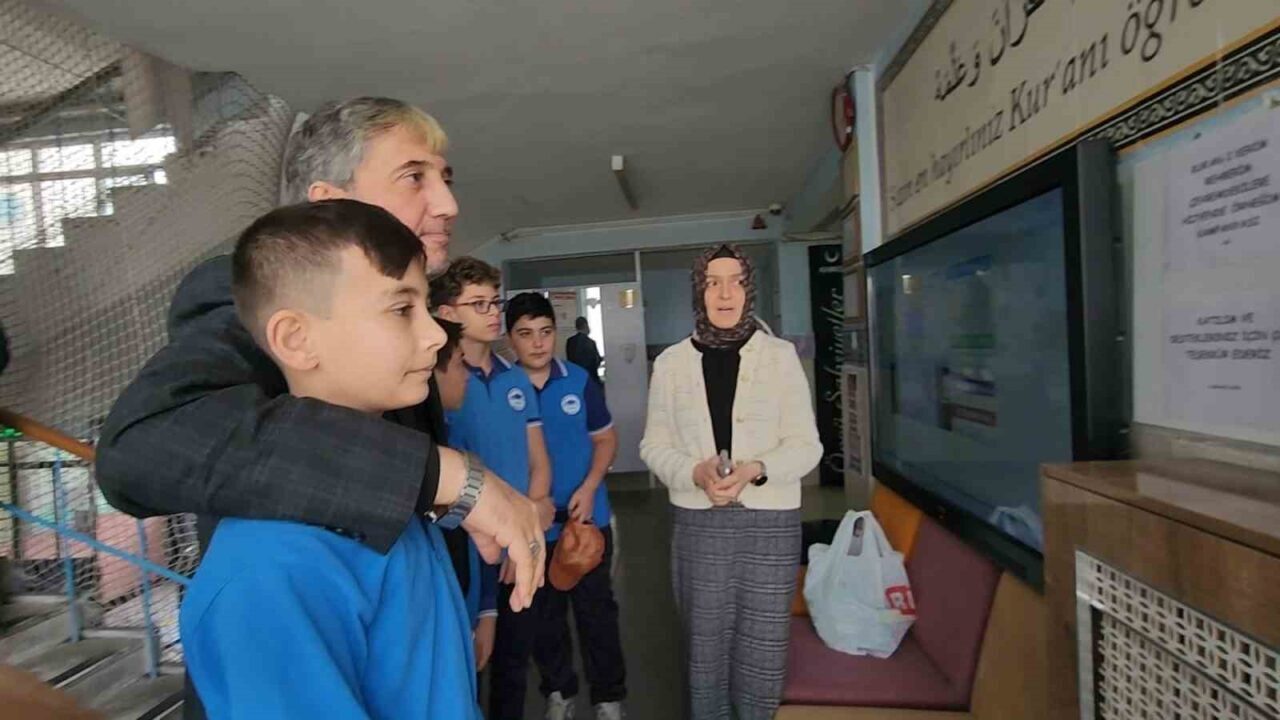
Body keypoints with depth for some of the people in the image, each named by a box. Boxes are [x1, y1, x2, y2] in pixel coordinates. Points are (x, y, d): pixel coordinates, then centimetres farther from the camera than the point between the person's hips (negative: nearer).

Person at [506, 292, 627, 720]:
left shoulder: (580, 381, -5)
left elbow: (605, 438, 1)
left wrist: (589, 488, -12)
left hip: (587, 518, 0)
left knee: (597, 609, 12)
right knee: (544, 614, 18)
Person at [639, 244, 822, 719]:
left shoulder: (780, 356, -1)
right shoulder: (671, 362, 2)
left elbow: (805, 444, -2)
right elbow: (654, 445, 3)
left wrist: (756, 470, -20)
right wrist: (695, 472, -16)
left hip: (770, 521, 0)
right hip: (696, 522, 1)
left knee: (763, 650, 10)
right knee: (704, 646, 14)